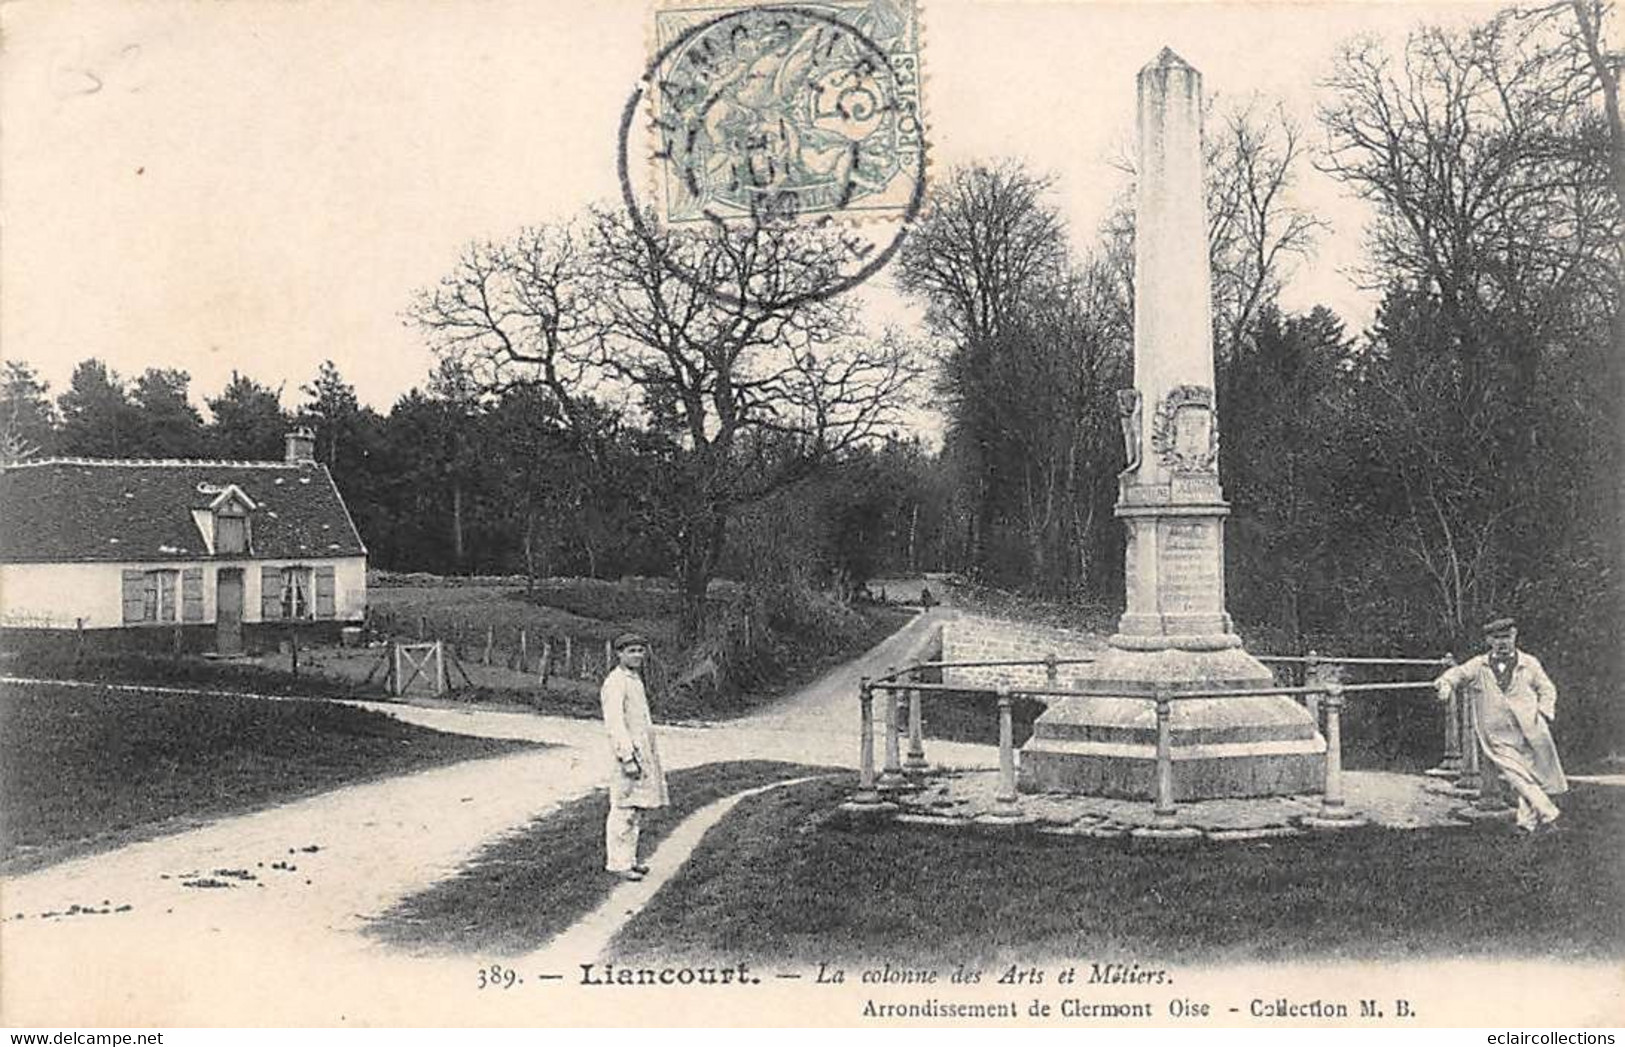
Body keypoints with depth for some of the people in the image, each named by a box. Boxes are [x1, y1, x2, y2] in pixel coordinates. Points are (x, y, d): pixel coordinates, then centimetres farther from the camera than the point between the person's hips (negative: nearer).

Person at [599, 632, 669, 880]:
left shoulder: (635, 680, 18)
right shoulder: (615, 682, -12)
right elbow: (614, 723, -20)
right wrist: (627, 757, -25)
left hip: (643, 751, 10)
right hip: (627, 751, -10)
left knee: (637, 808, 13)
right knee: (624, 810, -8)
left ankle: (629, 858, 21)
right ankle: (617, 863, -5)